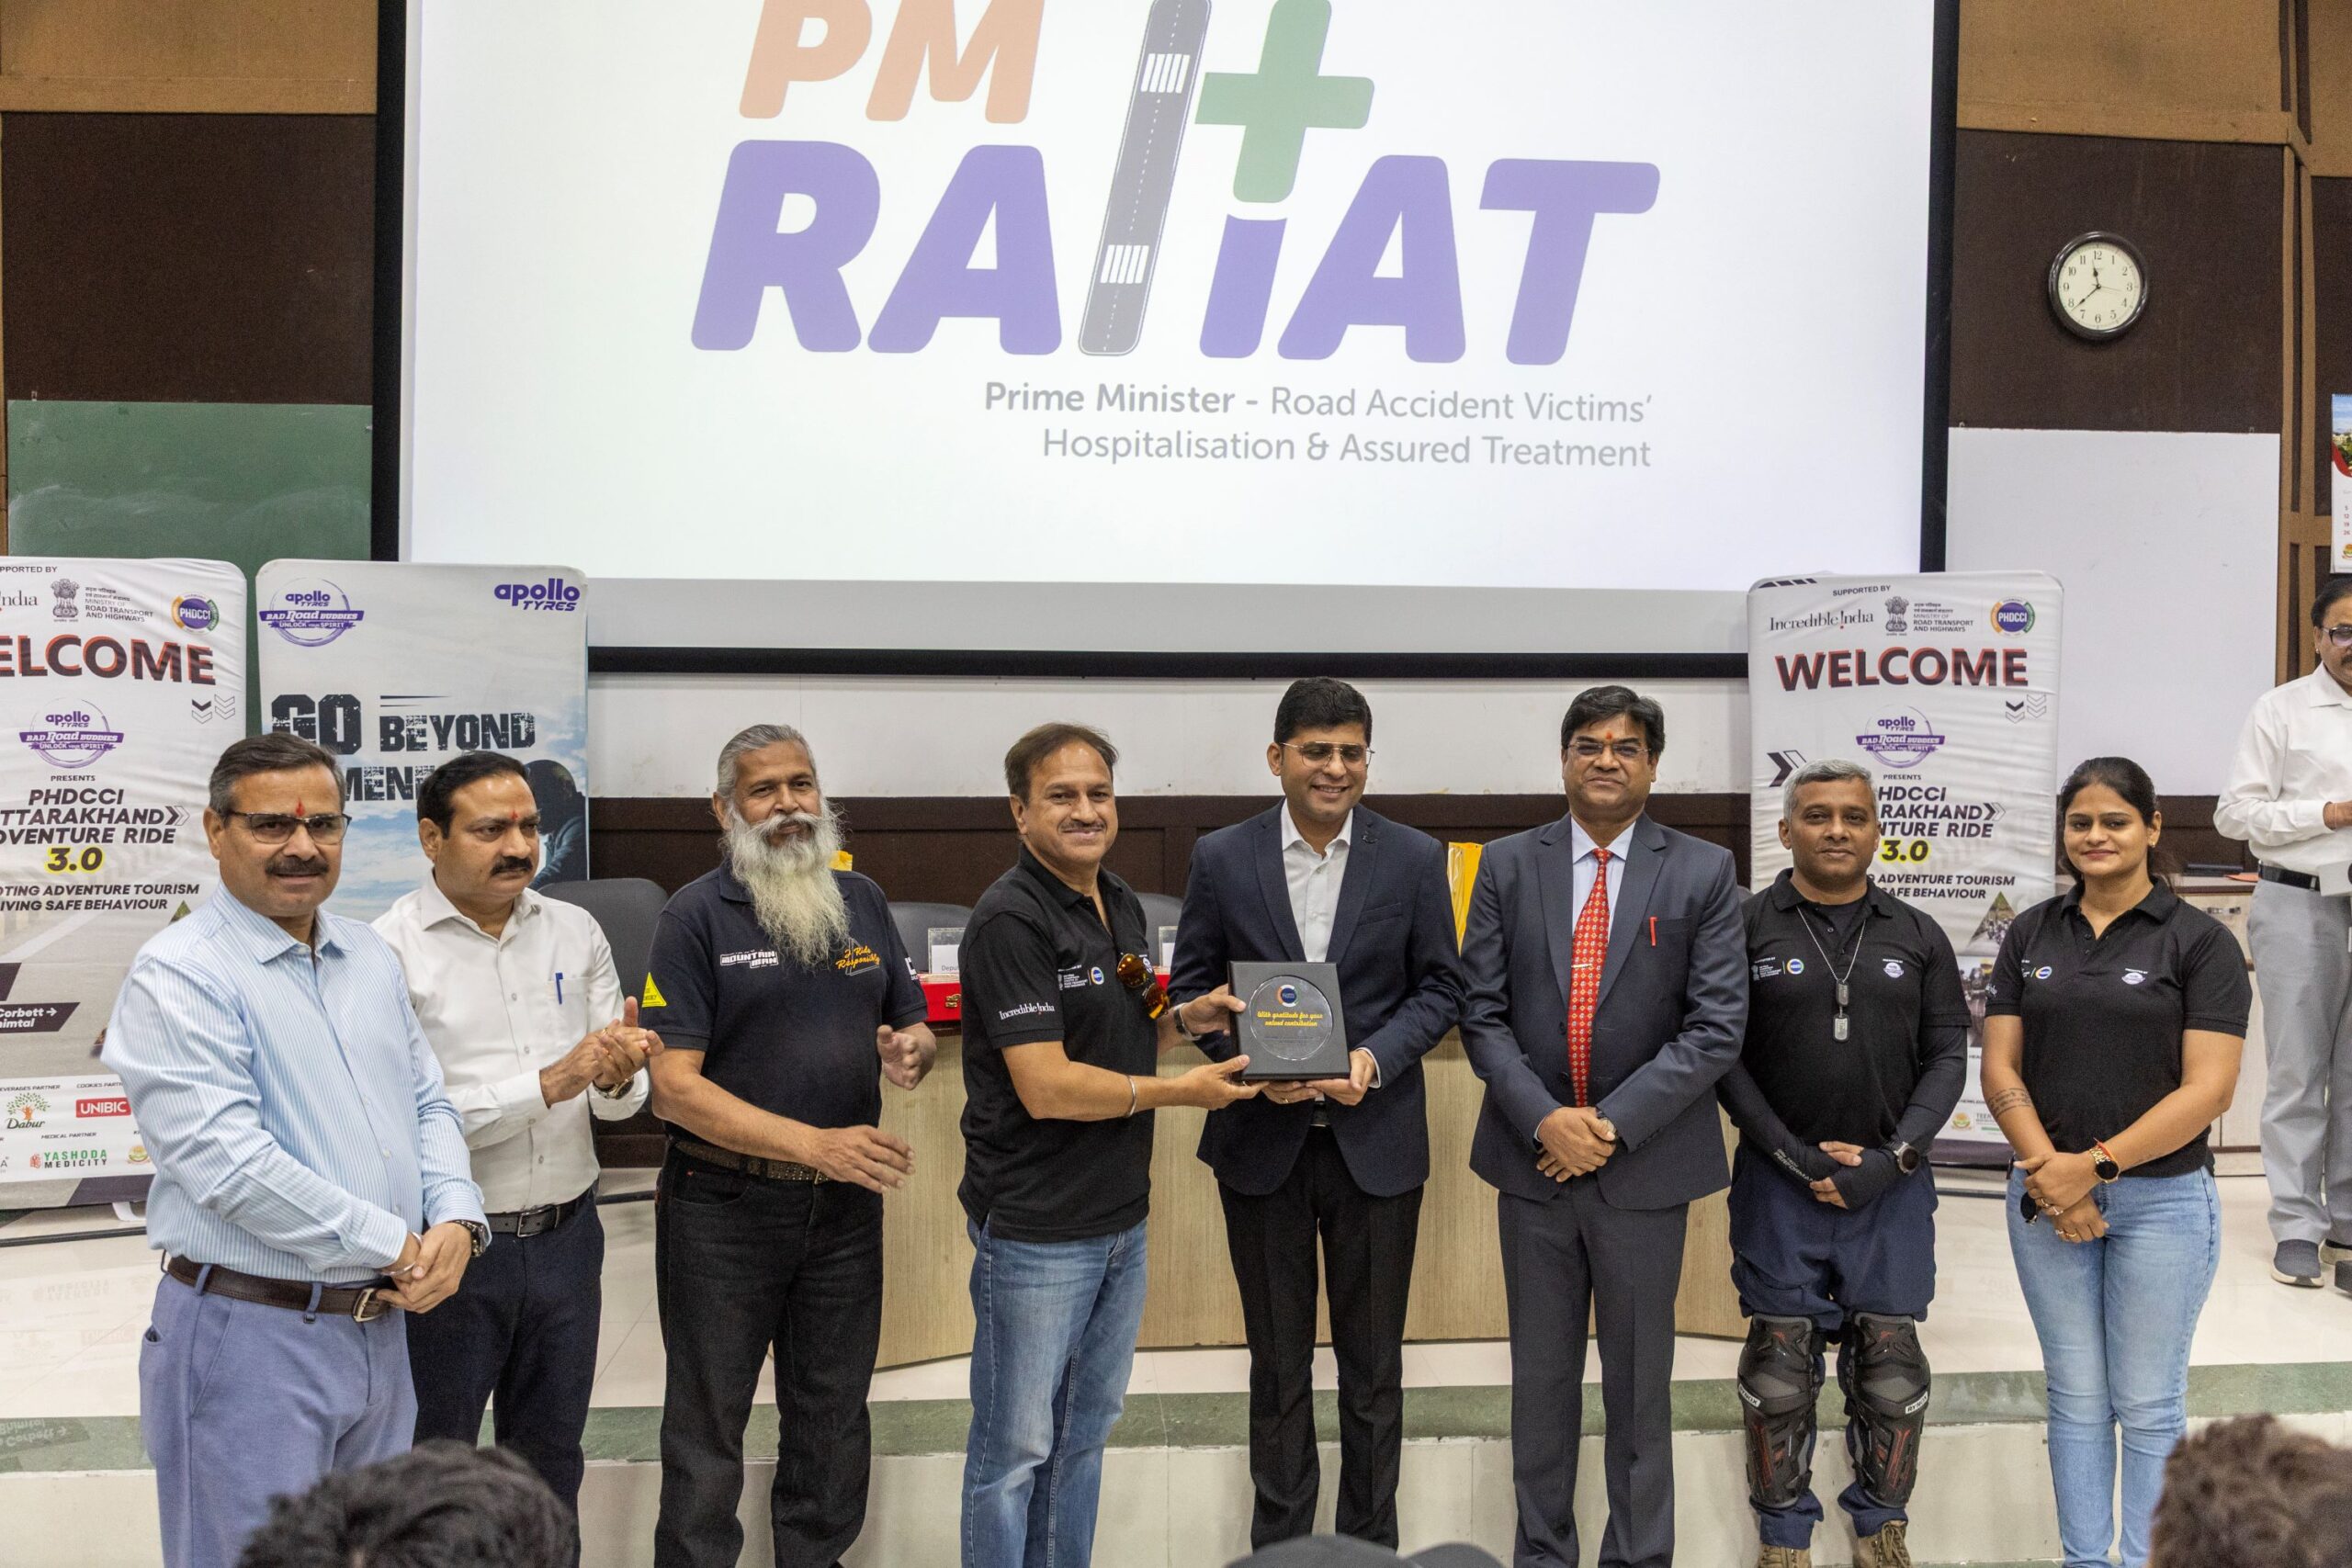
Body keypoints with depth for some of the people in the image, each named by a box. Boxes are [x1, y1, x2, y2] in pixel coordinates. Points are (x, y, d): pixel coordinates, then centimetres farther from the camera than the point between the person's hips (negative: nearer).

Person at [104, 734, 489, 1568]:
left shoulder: (370, 956, 10)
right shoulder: (178, 975, -13)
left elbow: (428, 1105, 14)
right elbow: (228, 1162, -22)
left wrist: (454, 1221, -6)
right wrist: (397, 1247, -16)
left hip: (380, 1326, 7)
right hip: (252, 1337, -7)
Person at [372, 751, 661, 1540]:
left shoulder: (575, 932, 4)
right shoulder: (393, 947, -11)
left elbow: (617, 1100, 5)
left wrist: (619, 1077, -18)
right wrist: (546, 1084, -24)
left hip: (567, 1236, 5)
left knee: (551, 1460, 18)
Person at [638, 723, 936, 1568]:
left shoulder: (862, 901, 6)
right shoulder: (696, 916, -10)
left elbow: (913, 1027, 14)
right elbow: (673, 1085, -17)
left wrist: (911, 1050, -12)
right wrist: (816, 1143, -24)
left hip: (846, 1201, 5)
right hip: (725, 1205, -4)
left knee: (833, 1417, 16)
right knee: (708, 1423, 8)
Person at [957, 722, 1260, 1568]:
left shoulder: (1123, 905, 8)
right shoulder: (1010, 919, -18)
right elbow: (1047, 1087, -23)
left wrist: (1187, 1018, 1)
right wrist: (1183, 1091, -17)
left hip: (1119, 1217, 8)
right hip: (1038, 1230, -8)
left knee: (1085, 1432, 19)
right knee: (1017, 1448, 4)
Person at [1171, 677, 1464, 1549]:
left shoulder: (1414, 859, -1)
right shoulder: (1222, 859, -1)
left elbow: (1440, 986, 2)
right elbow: (1192, 985, 2)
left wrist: (1377, 1058, -15)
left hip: (1376, 1140, 0)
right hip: (1262, 1140, 0)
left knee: (1372, 1362, 11)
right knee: (1278, 1362, 12)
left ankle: (1371, 1541, 25)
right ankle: (1279, 1541, 25)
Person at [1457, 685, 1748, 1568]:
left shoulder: (1704, 874, -2)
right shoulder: (1508, 866, 4)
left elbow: (1716, 1027, -7)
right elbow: (1482, 1013, 1)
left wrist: (1613, 1124, -14)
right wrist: (1543, 1119, -13)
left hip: (1645, 1164, -2)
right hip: (1533, 1157, 2)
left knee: (1640, 1383, 9)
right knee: (1541, 1377, 12)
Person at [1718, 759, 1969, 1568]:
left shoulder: (1917, 937, 6)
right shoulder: (1746, 930, -1)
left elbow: (1947, 1055, 4)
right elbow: (1723, 1055, -4)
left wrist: (1893, 1159, -8)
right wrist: (1796, 1157, -10)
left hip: (1891, 1181, 2)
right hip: (1778, 1178, -1)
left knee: (1890, 1359, 5)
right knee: (1780, 1359, 4)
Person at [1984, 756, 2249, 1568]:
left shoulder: (2200, 942, -6)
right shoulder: (2031, 934, 5)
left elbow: (2207, 1088, -12)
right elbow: (2000, 1068, 2)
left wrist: (2097, 1164, -17)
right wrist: (2048, 1169, -12)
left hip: (2162, 1197, -3)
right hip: (2047, 1194, 3)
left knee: (2148, 1406, 7)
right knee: (2076, 1397, 11)